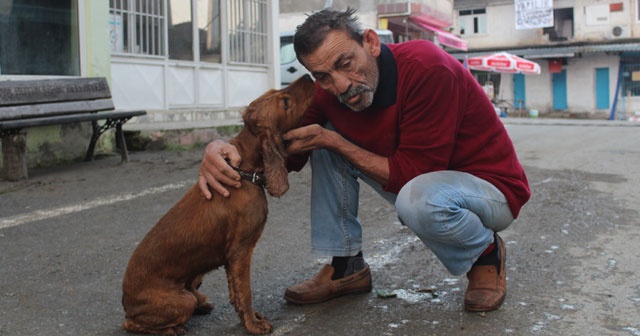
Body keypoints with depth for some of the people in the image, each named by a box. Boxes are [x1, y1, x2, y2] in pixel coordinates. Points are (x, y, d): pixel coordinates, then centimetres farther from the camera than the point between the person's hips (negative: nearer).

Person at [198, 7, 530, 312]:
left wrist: (332, 140, -24)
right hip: (417, 183, 6)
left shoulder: (428, 68, -30)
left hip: (491, 186, -6)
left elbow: (410, 175, -29)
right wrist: (223, 149, -26)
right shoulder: (329, 90, -10)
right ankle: (346, 267, 4)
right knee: (326, 144, -7)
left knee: (418, 197, -39)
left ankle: (487, 253, -5)